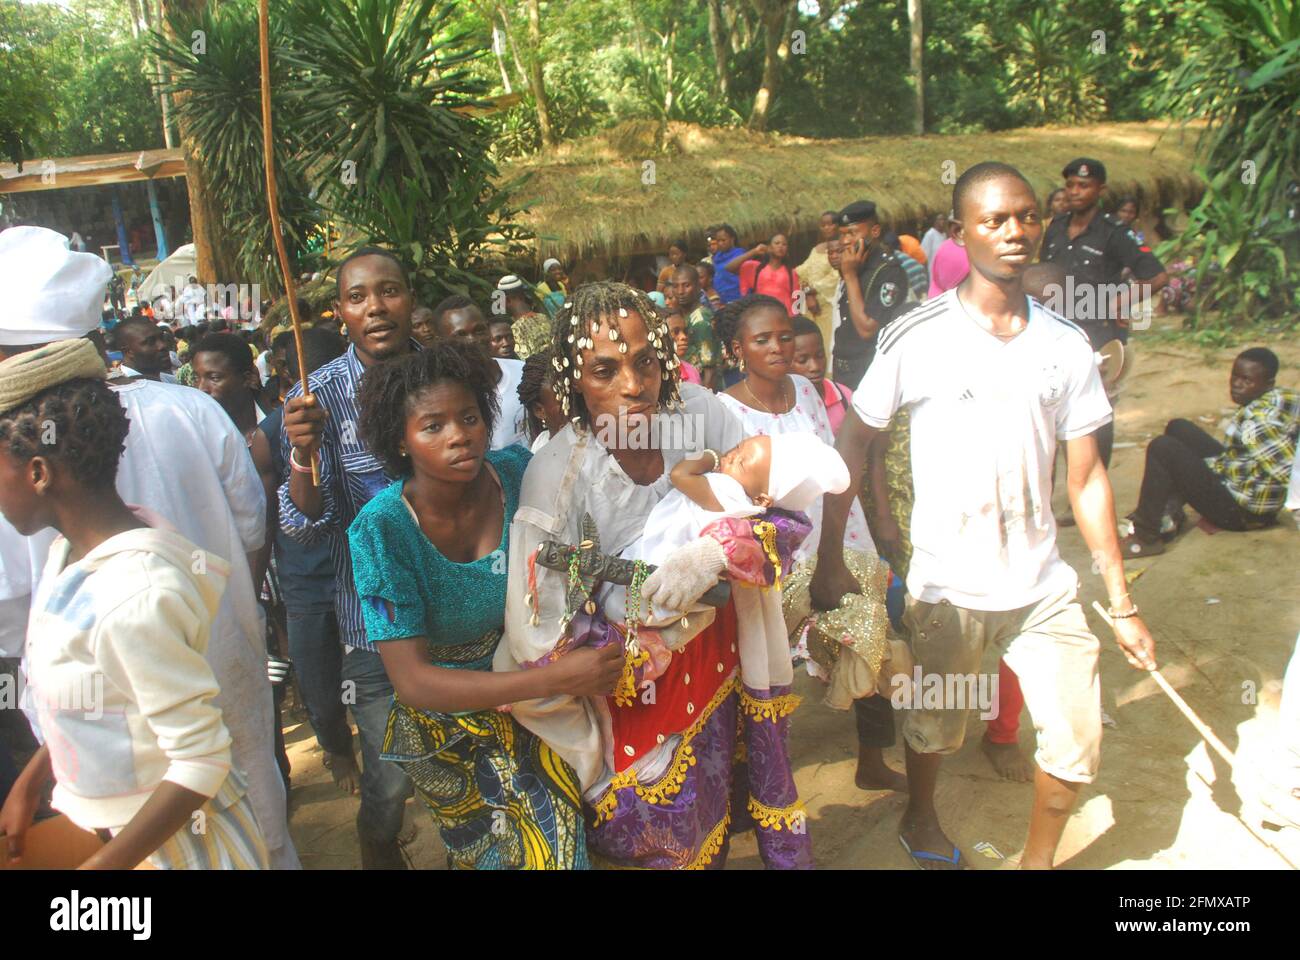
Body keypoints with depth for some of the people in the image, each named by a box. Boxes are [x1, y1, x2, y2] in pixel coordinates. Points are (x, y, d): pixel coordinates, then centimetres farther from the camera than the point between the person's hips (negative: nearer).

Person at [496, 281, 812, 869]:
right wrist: (662, 631, -23)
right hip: (632, 684, -2)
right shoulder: (557, 475, -23)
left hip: (723, 658, 3)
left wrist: (715, 554, -30)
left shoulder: (700, 412, -14)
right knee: (672, 840, 12)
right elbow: (541, 644, -22)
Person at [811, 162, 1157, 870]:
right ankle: (920, 819, 48)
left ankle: (1038, 859, 34)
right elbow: (852, 443, -3)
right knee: (935, 728, 16)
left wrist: (1122, 604, 3)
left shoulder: (1066, 345, 0)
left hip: (1042, 584, 3)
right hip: (946, 583, -2)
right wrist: (829, 561, -6)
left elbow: (1086, 476, 3)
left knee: (1076, 745, 5)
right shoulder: (917, 338, -9)